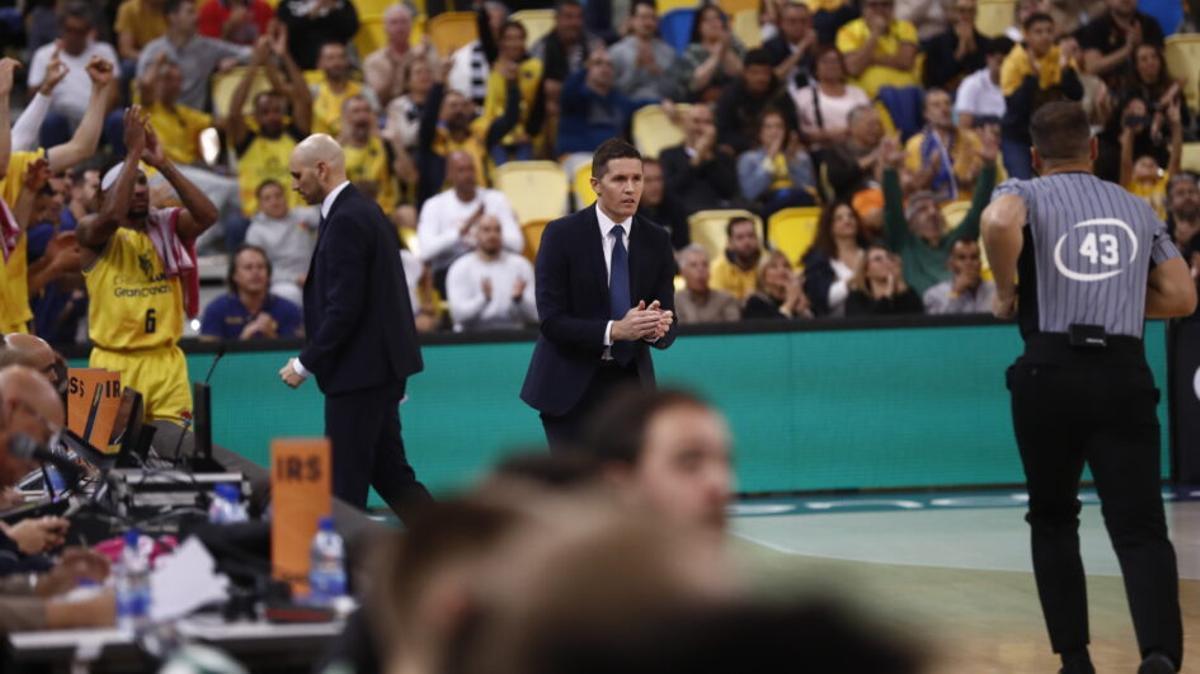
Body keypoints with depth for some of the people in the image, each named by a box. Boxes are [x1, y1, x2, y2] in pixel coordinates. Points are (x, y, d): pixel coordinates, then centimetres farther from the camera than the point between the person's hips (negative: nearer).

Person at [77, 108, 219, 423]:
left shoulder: (167, 225, 8)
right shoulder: (92, 231, -2)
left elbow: (208, 215, -10)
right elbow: (112, 216, -25)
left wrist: (164, 164, -15)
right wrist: (133, 153, -21)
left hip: (167, 361, 3)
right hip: (115, 362, -3)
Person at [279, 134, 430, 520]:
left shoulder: (346, 221, -17)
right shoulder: (364, 211, 14)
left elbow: (344, 307, -22)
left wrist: (306, 364, -15)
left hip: (358, 371, -10)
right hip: (379, 367, 10)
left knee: (345, 487, -5)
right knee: (390, 472, 13)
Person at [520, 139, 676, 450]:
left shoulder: (657, 240, 1)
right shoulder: (562, 235, -9)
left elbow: (669, 325, 1)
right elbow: (551, 320, -15)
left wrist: (658, 328, -25)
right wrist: (614, 330, -29)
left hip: (630, 383, 3)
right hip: (571, 387, -3)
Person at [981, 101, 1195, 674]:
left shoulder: (1025, 194, 5)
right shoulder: (1137, 208, 17)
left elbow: (999, 223, -21)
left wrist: (1006, 293, -5)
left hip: (1050, 373, -1)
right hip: (1125, 374, 1)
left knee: (1053, 520, 18)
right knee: (1141, 529, -5)